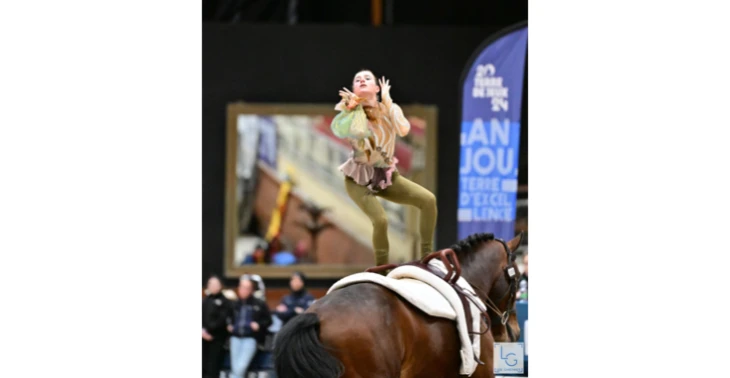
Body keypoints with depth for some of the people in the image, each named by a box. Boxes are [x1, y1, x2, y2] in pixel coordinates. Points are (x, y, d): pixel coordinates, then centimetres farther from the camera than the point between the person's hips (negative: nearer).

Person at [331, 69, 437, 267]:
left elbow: (403, 130, -24)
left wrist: (387, 102, -20)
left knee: (428, 200, -12)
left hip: (386, 176, 4)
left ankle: (427, 258, -3)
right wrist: (351, 107, -21)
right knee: (380, 219, -28)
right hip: (359, 178, -4)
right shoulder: (352, 112, -11)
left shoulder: (390, 109, -3)